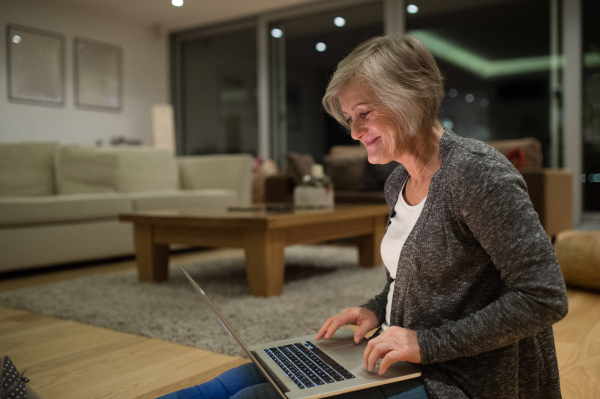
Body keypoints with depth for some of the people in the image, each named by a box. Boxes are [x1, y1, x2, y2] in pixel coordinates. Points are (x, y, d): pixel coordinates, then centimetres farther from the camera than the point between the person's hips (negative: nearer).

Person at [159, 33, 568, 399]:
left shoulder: (476, 171, -19)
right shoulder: (398, 182, 8)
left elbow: (544, 298, -20)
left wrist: (428, 343, -21)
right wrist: (377, 310, 2)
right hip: (394, 360, 8)